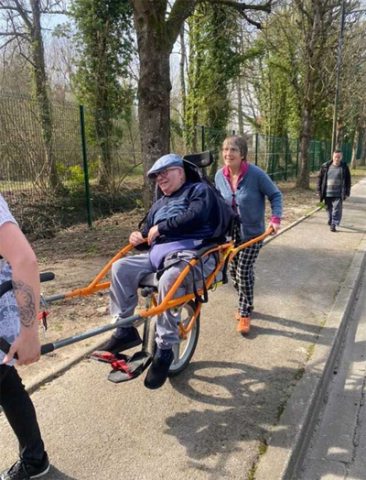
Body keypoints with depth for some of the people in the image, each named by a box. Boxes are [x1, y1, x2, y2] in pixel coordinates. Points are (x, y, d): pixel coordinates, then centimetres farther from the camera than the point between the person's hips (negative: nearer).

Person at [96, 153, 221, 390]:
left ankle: (164, 350, -21)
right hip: (159, 254, 8)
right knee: (121, 268, -12)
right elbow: (151, 235, 27)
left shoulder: (199, 189, 5)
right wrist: (140, 237, 3)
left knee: (168, 282, -37)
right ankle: (125, 330, -5)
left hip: (192, 253, -7)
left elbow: (195, 216, -16)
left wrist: (161, 227, -12)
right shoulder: (160, 204, 29)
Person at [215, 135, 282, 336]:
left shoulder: (256, 173, -19)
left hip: (252, 233, -4)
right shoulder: (220, 175, -6)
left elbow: (275, 195, -9)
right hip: (230, 232, 5)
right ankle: (245, 305, 36)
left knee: (244, 272, -6)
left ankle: (245, 313, 13)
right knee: (234, 271, 11)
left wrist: (276, 218, -22)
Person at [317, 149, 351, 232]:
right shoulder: (325, 166, 2)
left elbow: (348, 181, 3)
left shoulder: (344, 167, -1)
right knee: (329, 209, 14)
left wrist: (347, 192, -2)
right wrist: (319, 190, 2)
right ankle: (330, 221, 35)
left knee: (337, 209, -6)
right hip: (327, 193, 2)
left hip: (338, 194, -2)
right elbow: (320, 178, 7)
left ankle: (334, 225, -3)